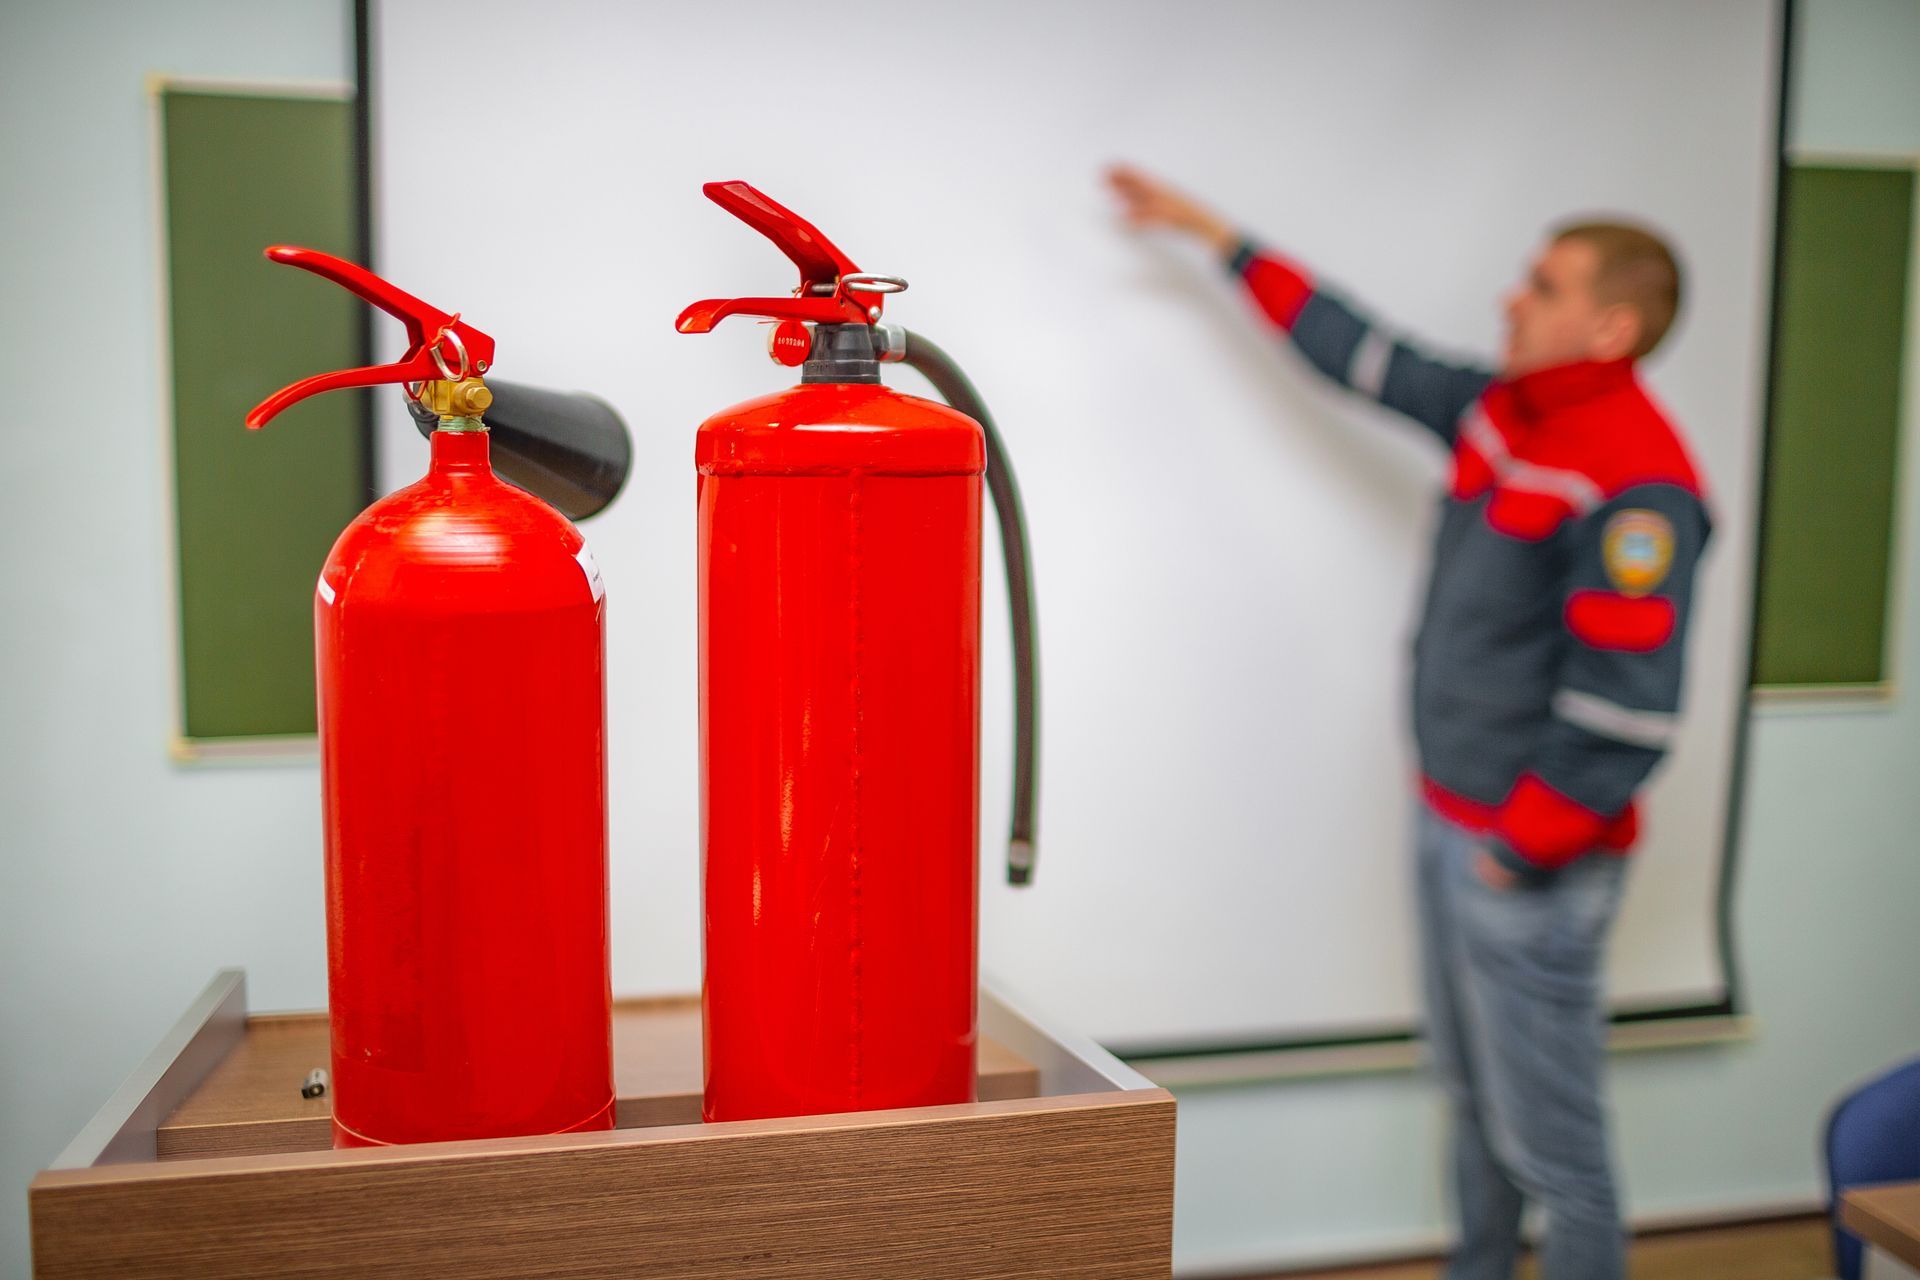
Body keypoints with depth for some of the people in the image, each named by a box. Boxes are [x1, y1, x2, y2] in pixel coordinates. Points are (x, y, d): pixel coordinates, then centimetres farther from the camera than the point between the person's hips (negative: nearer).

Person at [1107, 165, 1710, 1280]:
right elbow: (1363, 351, 16)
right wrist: (1217, 236, 20)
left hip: (1531, 855, -9)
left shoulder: (1635, 480, -20)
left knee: (1548, 1133, 1)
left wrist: (1523, 850, -17)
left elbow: (1626, 710, -24)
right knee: (1472, 1093, 22)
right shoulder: (1497, 409, 6)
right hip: (1449, 817, 9)